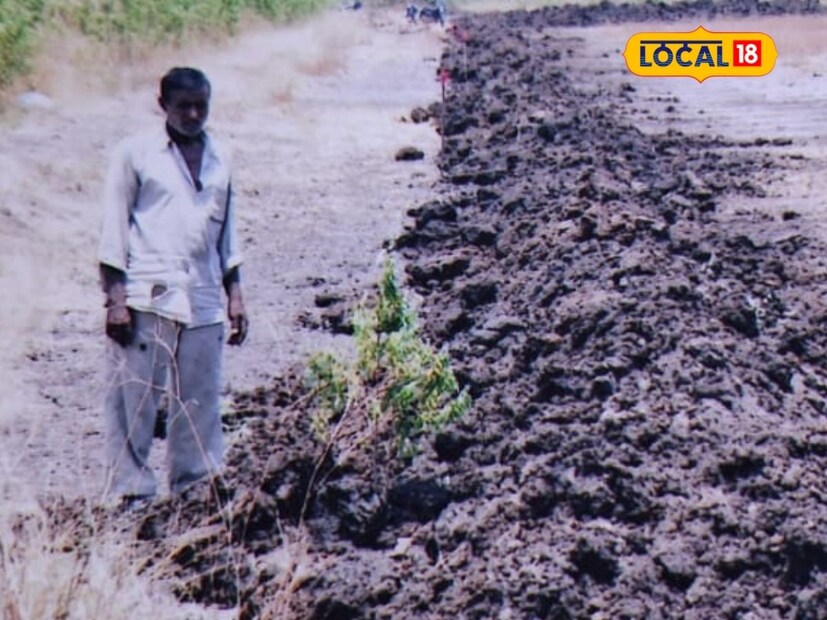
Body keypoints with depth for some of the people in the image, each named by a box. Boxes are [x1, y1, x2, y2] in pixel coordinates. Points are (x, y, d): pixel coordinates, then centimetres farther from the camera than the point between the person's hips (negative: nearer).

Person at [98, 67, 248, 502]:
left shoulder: (218, 160, 16)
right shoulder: (136, 153, 2)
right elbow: (114, 226, -1)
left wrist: (234, 295, 16)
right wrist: (115, 298, -8)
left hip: (203, 303, 4)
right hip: (146, 301, -4)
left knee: (200, 404, 5)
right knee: (134, 402, -3)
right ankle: (131, 493, 3)